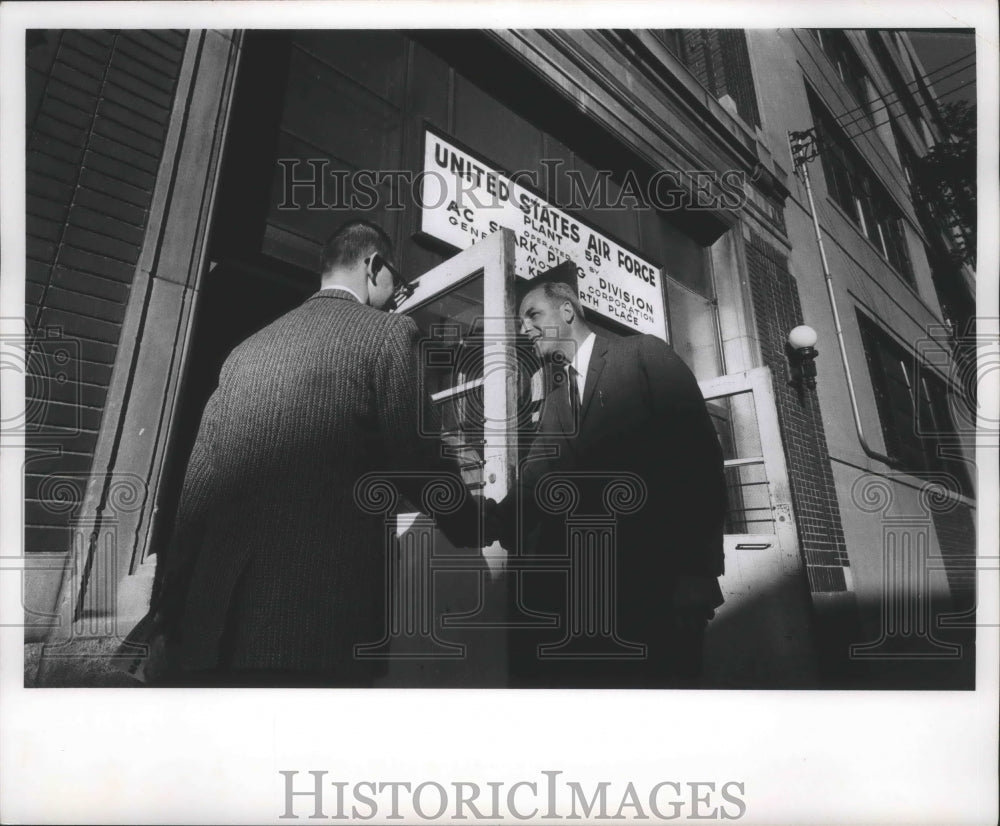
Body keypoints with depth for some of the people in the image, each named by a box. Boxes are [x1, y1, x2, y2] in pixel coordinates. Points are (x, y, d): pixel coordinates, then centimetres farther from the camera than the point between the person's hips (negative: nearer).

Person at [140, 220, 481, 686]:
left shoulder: (249, 347, 13)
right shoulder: (388, 333, -2)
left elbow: (197, 485, 11)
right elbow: (415, 463, -6)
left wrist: (170, 604, 14)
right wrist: (474, 525, 12)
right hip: (325, 606, -5)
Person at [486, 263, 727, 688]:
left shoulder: (645, 355, 0)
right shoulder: (555, 394, 16)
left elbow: (700, 452, -9)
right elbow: (538, 475, 3)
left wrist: (698, 566, -16)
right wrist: (496, 519, -17)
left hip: (663, 569, -4)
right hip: (596, 577, 5)